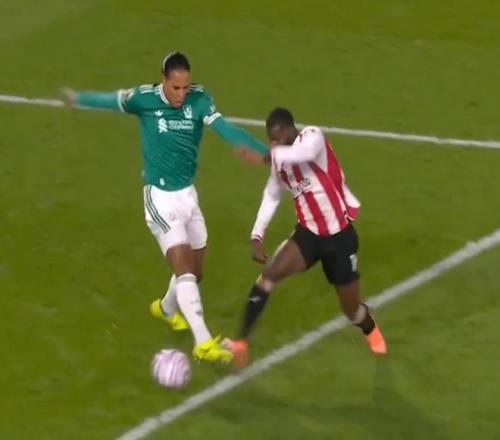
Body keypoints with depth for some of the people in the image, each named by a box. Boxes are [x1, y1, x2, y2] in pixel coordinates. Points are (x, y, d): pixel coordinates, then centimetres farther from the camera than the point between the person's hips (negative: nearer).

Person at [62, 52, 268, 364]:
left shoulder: (199, 100, -10)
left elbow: (224, 128, -27)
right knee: (185, 269, -17)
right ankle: (203, 342, -21)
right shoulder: (145, 99, -14)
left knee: (195, 272, 18)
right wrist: (77, 98, 24)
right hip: (161, 199, -4)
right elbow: (111, 100, 5)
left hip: (188, 195, 4)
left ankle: (166, 309, 48)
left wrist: (261, 150, -45)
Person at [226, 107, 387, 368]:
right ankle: (241, 343, -22)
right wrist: (257, 236, 3)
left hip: (340, 235, -4)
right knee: (269, 275, -23)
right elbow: (271, 196, 13)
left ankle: (372, 335, 44)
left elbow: (305, 153, -45)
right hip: (309, 233, 4)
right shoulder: (280, 161, 0)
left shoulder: (313, 137, -20)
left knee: (351, 309, 8)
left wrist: (271, 154, -55)